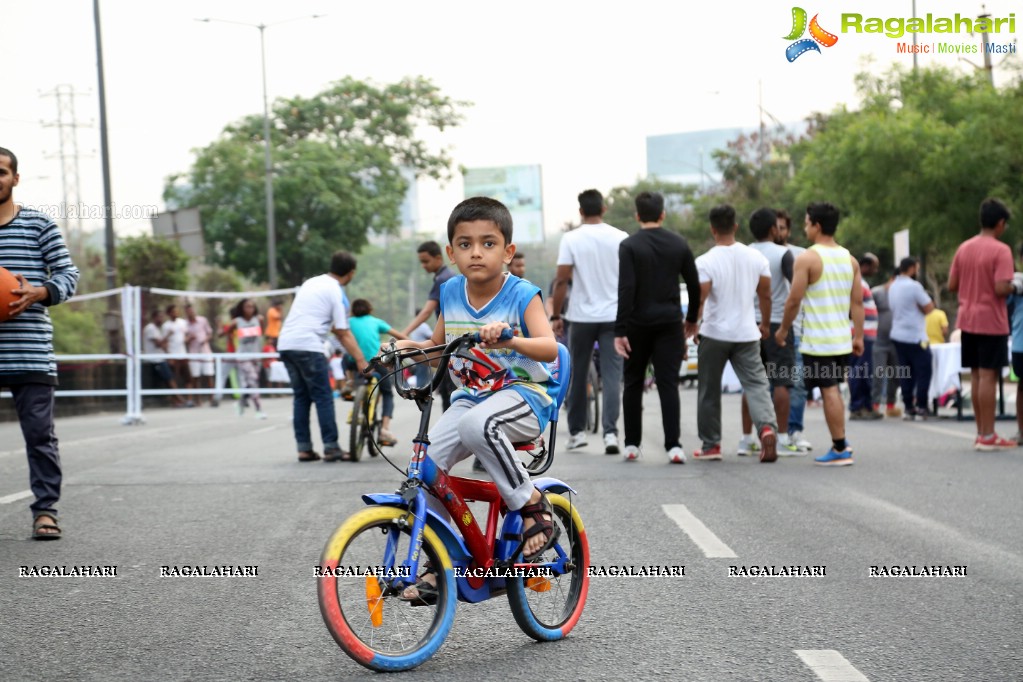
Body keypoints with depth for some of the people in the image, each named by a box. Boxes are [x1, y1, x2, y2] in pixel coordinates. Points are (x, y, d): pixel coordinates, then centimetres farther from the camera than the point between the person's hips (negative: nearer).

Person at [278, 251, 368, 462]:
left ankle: (304, 449, 12)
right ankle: (331, 448, -1)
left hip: (285, 344, 7)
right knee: (323, 397, 0)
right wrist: (361, 361, -5)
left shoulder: (310, 283, 19)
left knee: (301, 397, 13)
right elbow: (344, 334, -6)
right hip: (308, 346, -7)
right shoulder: (336, 292, -4)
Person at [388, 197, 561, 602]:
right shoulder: (450, 293, 4)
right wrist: (409, 347, -2)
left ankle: (533, 507, -18)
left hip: (524, 394, -6)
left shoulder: (521, 294, -12)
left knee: (476, 424, -38)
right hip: (470, 396, 6)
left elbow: (549, 348, -26)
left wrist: (509, 339, -45)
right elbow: (438, 346, 19)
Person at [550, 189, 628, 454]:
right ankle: (610, 432, -13)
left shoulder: (571, 239, -5)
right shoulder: (620, 238, 0)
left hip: (581, 316, -1)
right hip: (614, 316, 1)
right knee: (612, 377, -1)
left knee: (577, 375, 13)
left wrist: (555, 316, 0)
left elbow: (562, 281, -8)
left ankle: (577, 432, 19)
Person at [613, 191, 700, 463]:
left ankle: (632, 444, 14)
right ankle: (673, 445, -11)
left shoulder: (629, 246, -7)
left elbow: (626, 289, -14)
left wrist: (620, 331, -14)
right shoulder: (679, 244, 3)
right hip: (670, 323, 2)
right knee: (668, 384, -1)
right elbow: (694, 285, 8)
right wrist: (692, 319, 22)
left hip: (638, 323, -2)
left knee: (633, 384, 11)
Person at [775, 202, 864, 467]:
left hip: (818, 341, -7)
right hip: (843, 340, 7)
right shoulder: (849, 259, 9)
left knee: (829, 391, -4)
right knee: (834, 390, 18)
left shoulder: (807, 258, -10)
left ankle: (840, 450, -2)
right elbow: (857, 302, 8)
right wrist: (858, 336, 12)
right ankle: (841, 443, 18)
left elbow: (794, 300, -11)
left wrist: (783, 330, 1)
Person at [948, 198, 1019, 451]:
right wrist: (1015, 288, -2)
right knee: (988, 375, -5)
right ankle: (987, 436, -3)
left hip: (968, 321, 7)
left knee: (976, 375, 11)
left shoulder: (963, 248, 7)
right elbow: (1001, 288, -21)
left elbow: (951, 285, 9)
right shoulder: (1001, 250, -13)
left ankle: (982, 433, 15)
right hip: (991, 322, -7)